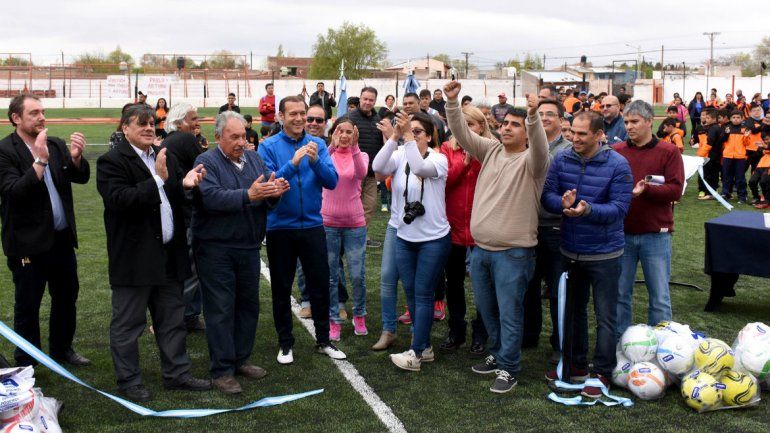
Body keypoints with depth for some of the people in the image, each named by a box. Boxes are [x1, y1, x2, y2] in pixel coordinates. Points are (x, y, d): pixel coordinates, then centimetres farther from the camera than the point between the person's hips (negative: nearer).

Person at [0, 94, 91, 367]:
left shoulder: (56, 145, 6)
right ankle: (25, 365, 18)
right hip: (28, 243, -6)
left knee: (67, 295, 17)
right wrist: (40, 160, -27)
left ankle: (62, 349, 35)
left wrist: (76, 157, -19)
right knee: (27, 305, 5)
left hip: (62, 237, 6)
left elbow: (81, 177, 0)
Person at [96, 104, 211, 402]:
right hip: (134, 258, -7)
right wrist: (158, 179, -28)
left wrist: (187, 183, -9)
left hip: (169, 255, 7)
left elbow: (177, 196, 13)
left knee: (172, 319, 16)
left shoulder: (165, 157, 11)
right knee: (127, 324, 5)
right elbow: (119, 200, -23)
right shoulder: (111, 162, -11)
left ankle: (176, 374, 28)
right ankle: (128, 381, 18)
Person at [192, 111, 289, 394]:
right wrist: (248, 195, -33)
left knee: (249, 304, 14)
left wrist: (274, 192, -21)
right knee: (221, 309, -2)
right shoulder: (207, 162, -8)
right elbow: (211, 198, -24)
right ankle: (222, 371, 6)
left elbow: (268, 196, 3)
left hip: (249, 246, 6)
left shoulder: (254, 159, 10)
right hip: (216, 248, -6)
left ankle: (240, 359, 29)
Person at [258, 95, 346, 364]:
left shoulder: (317, 144, 0)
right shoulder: (269, 146, -7)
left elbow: (331, 181, -7)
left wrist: (316, 161, -24)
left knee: (320, 284, 8)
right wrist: (293, 164, -28)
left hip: (312, 225, 2)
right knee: (281, 288, 9)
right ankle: (285, 343, 24)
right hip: (280, 227, -2)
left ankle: (323, 340, 24)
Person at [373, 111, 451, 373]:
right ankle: (425, 347, 26)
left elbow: (420, 168, -32)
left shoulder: (438, 159, -10)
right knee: (411, 293, 12)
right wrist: (394, 137, -26)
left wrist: (407, 136, -33)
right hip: (404, 237, 5)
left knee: (422, 295, 0)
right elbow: (378, 167, -21)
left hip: (433, 238, -5)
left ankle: (415, 353, 5)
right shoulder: (400, 157, -2)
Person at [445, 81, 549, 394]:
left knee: (509, 312, 1)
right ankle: (498, 354, 36)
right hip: (480, 248, 6)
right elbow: (462, 133, 2)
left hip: (513, 253, -6)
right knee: (487, 309, 19)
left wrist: (533, 115, -46)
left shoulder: (531, 160, -8)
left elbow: (540, 145, -30)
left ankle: (508, 369, 12)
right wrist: (452, 102, -11)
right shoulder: (491, 150, 8)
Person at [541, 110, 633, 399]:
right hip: (570, 250, 5)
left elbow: (620, 208, -19)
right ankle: (576, 364, 34)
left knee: (605, 316, 4)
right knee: (574, 310, 18)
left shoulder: (617, 165, -15)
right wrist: (562, 203, -28)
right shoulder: (562, 160, -3)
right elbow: (547, 195, -6)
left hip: (604, 253, -4)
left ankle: (602, 373, 17)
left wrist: (588, 209, -34)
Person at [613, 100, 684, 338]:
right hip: (622, 233, 2)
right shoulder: (616, 151, 6)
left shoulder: (669, 151, 0)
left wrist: (645, 189, -22)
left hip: (655, 235, -2)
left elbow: (676, 190, -9)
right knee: (620, 294, 9)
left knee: (659, 297, 5)